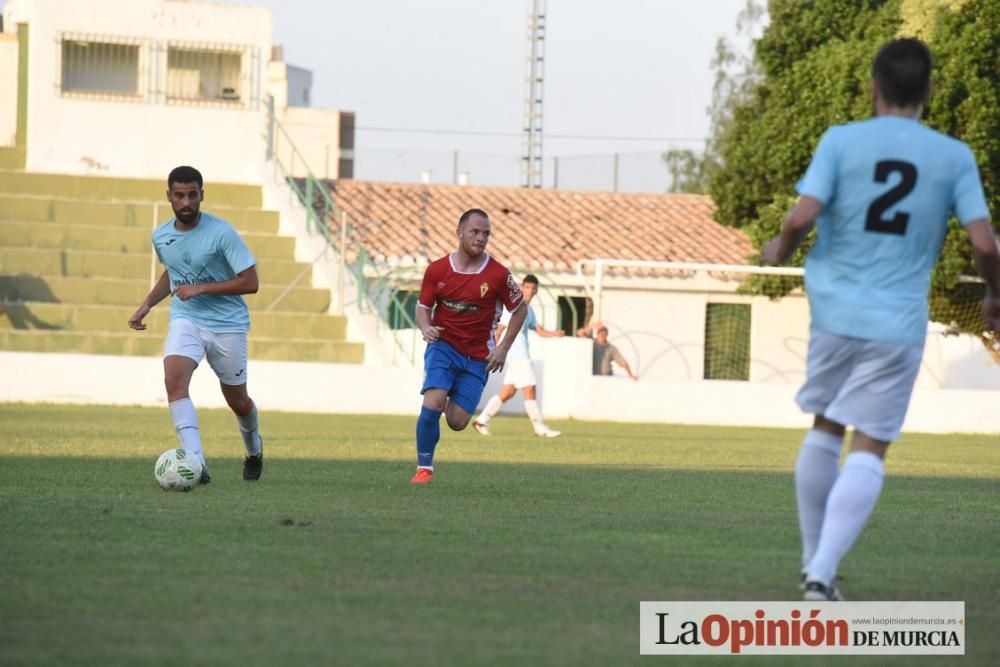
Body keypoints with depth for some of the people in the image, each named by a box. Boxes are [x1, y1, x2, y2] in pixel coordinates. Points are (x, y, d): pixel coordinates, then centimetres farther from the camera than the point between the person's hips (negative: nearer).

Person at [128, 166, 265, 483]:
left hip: (228, 324, -3)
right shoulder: (161, 236, 2)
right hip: (185, 319, 3)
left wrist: (201, 288, -20)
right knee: (174, 380, -25)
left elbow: (250, 282, -15)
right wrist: (147, 305, 10)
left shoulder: (221, 233, -16)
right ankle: (196, 464, -31)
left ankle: (254, 449, 45)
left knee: (237, 401, 10)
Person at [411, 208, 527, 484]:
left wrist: (503, 348, -3)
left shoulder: (498, 275, -9)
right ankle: (424, 468, -6)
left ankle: (451, 403, 36)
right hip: (443, 346, 0)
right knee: (432, 405, -23)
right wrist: (426, 328, -14)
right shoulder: (437, 270, -5)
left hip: (477, 356, 0)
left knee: (457, 423, -2)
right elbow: (423, 306, 8)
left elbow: (519, 310, 4)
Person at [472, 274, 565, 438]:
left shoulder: (529, 309, 17)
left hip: (522, 355, 9)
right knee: (530, 391, -7)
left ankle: (482, 420, 13)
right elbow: (500, 329, -11)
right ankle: (540, 428, -5)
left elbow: (539, 331, 17)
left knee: (508, 392, 10)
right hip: (517, 355, -9)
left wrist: (555, 334, -3)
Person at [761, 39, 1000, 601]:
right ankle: (823, 571, -15)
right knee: (869, 450, -1)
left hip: (835, 312, 1)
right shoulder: (954, 157, -1)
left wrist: (780, 252, 10)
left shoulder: (841, 141, -3)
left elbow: (801, 217, -13)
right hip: (899, 324, -1)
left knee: (826, 431, 19)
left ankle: (815, 564, 24)